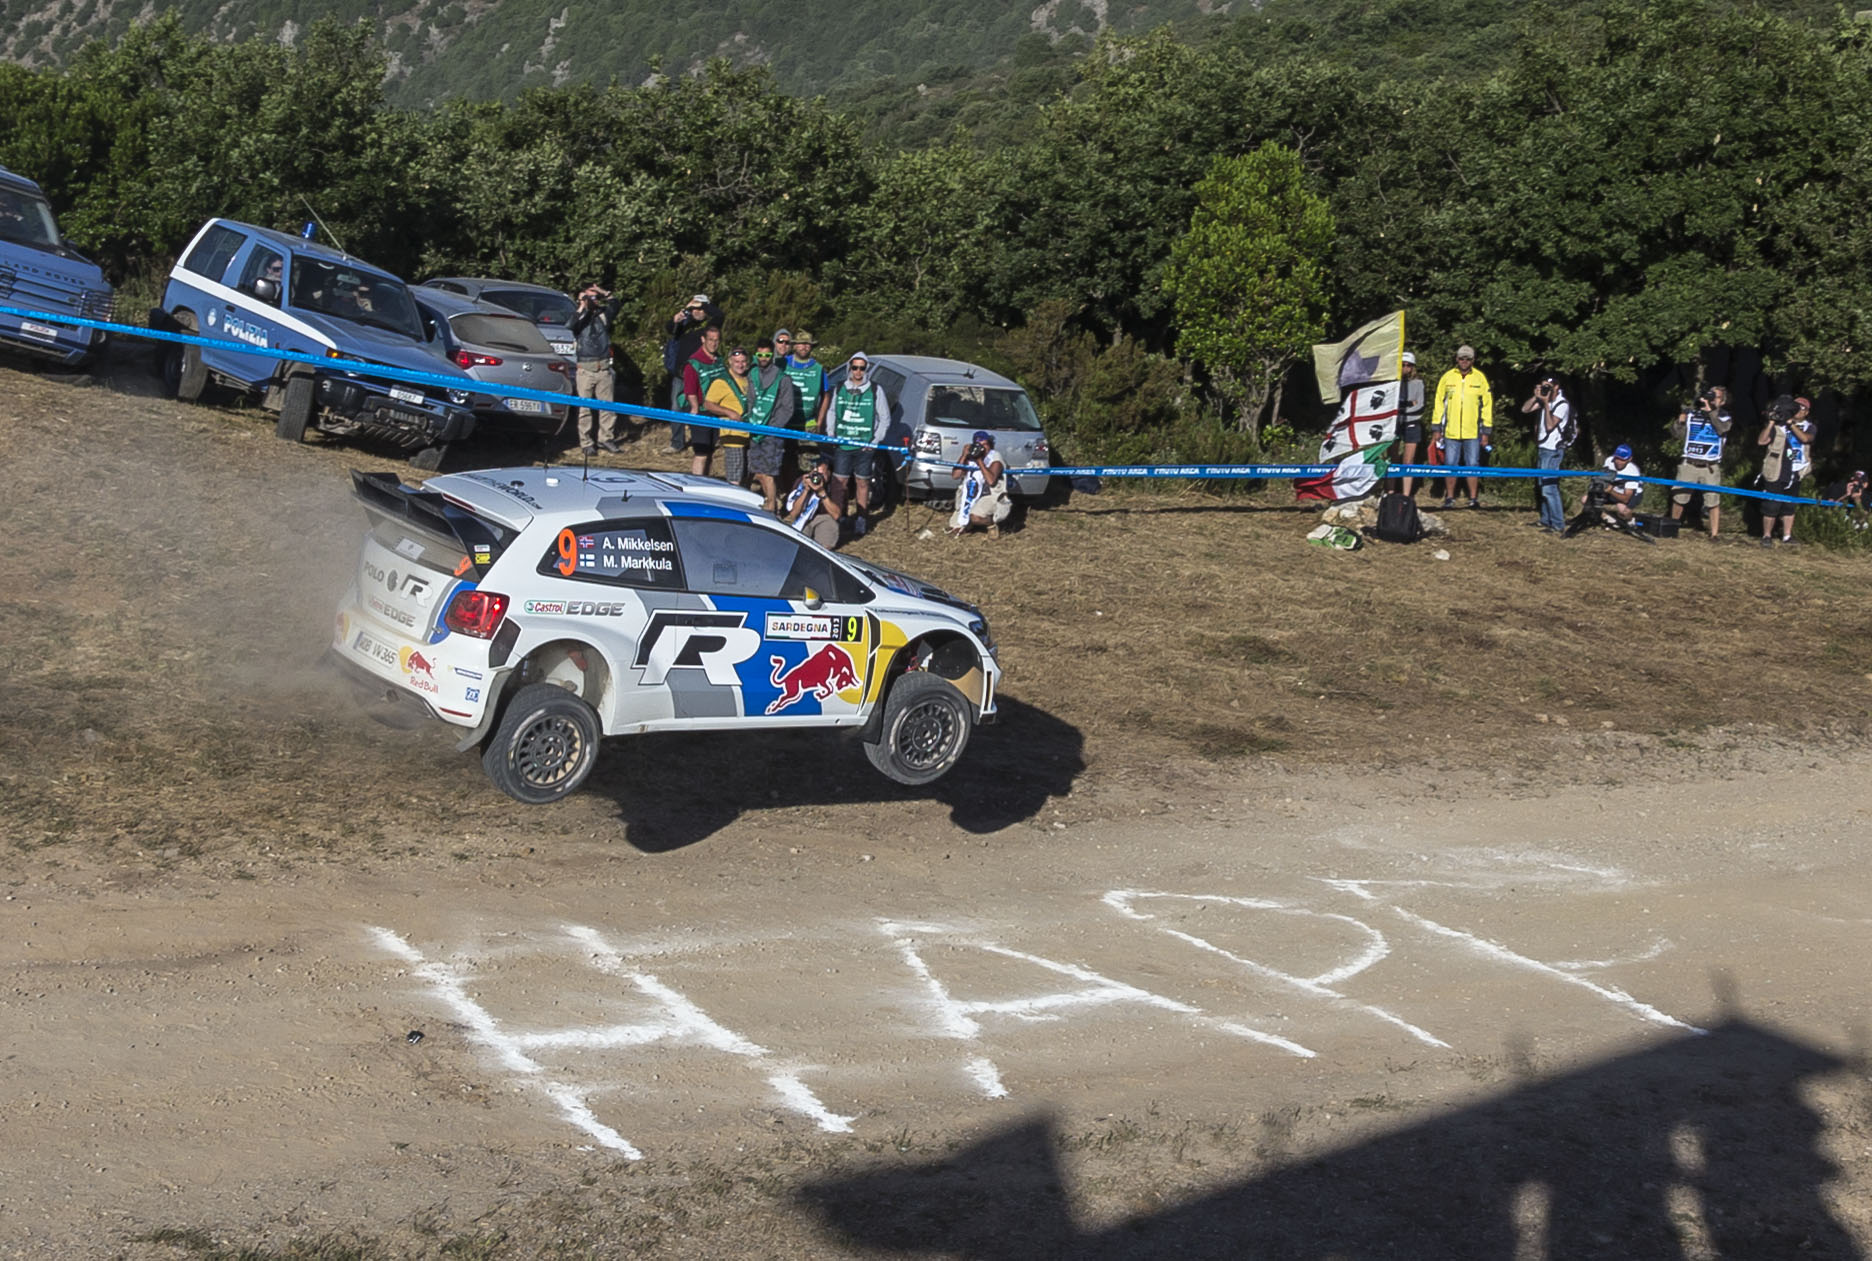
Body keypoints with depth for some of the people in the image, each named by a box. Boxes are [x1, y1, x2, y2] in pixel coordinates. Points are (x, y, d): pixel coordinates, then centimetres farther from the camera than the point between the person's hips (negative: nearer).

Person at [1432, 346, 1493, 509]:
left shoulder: (1480, 378, 3)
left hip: (1473, 433, -1)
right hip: (1451, 432, 1)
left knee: (1473, 465, 2)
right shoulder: (1447, 377, 5)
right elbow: (1439, 403, 9)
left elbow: (1487, 405, 5)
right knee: (1450, 465, 4)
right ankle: (1449, 498, 14)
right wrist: (1437, 428, 5)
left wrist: (1486, 432, 1)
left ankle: (1473, 498, 9)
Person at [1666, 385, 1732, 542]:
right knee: (1679, 497, 5)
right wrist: (1680, 421, -10)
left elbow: (1722, 429, -18)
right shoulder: (1691, 413, 9)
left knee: (1713, 501, -5)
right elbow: (1677, 434, 9)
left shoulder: (1724, 417, 5)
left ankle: (1715, 533, -1)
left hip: (1711, 467, -2)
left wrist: (1710, 410, -22)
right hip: (1688, 464, 2)